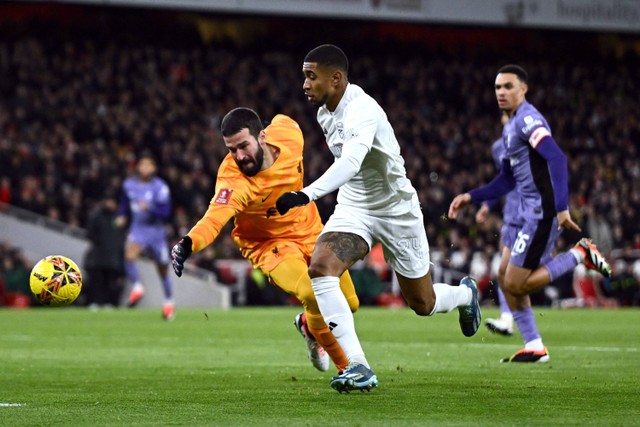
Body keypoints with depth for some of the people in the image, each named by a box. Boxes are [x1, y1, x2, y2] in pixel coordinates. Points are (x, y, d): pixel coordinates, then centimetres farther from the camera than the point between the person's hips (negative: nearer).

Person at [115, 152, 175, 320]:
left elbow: (166, 212, -17)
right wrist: (122, 216, 3)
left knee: (163, 269, 12)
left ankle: (169, 301, 34)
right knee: (129, 255, -31)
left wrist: (149, 208, -32)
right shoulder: (129, 185, 0)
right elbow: (124, 203, 20)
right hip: (137, 229, 1)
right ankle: (137, 287, -12)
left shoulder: (160, 187, -12)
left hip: (156, 231, -1)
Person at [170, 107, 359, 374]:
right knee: (313, 296, -29)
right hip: (269, 242, -5)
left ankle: (309, 326, 46)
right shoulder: (233, 181, -35)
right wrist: (188, 243, -71)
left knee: (349, 304, 11)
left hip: (309, 229, 5)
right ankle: (347, 367, -5)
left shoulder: (289, 134, -21)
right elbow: (214, 218, -51)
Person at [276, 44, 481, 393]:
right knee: (320, 267, -24)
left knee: (422, 304, 9)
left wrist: (306, 195, -60)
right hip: (353, 208, 6)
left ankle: (465, 294, 47)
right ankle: (357, 367, -26)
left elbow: (350, 163, -47)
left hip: (396, 210, -6)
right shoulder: (325, 112, -1)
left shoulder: (361, 111, -29)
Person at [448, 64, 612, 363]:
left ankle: (580, 255, -1)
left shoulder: (527, 120, -13)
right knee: (507, 279, 11)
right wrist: (470, 197, 19)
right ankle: (534, 348, 14)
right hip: (528, 213, 10)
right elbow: (507, 181, 26)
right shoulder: (510, 127, 19)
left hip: (542, 212, -10)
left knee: (516, 285, -7)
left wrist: (561, 207, -33)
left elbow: (556, 158, -25)